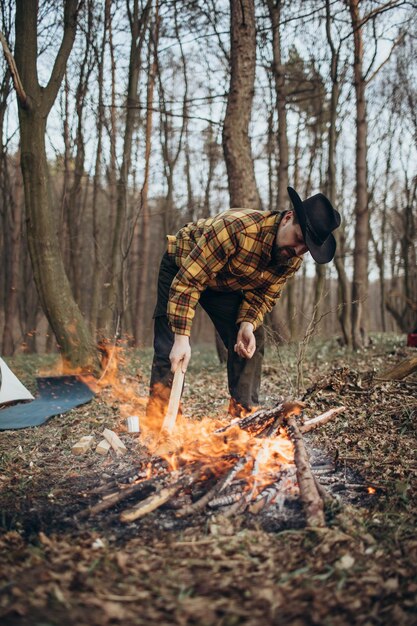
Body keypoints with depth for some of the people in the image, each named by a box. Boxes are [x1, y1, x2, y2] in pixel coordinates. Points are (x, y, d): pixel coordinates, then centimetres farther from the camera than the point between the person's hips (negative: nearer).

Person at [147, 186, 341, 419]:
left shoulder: (293, 260, -20)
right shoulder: (237, 227, -42)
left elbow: (262, 296, -7)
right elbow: (187, 281, -39)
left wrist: (247, 325, -28)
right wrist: (182, 338, -42)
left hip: (226, 284, 5)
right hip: (182, 266, -5)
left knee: (252, 342, -7)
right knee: (171, 350, -15)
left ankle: (245, 417, 2)